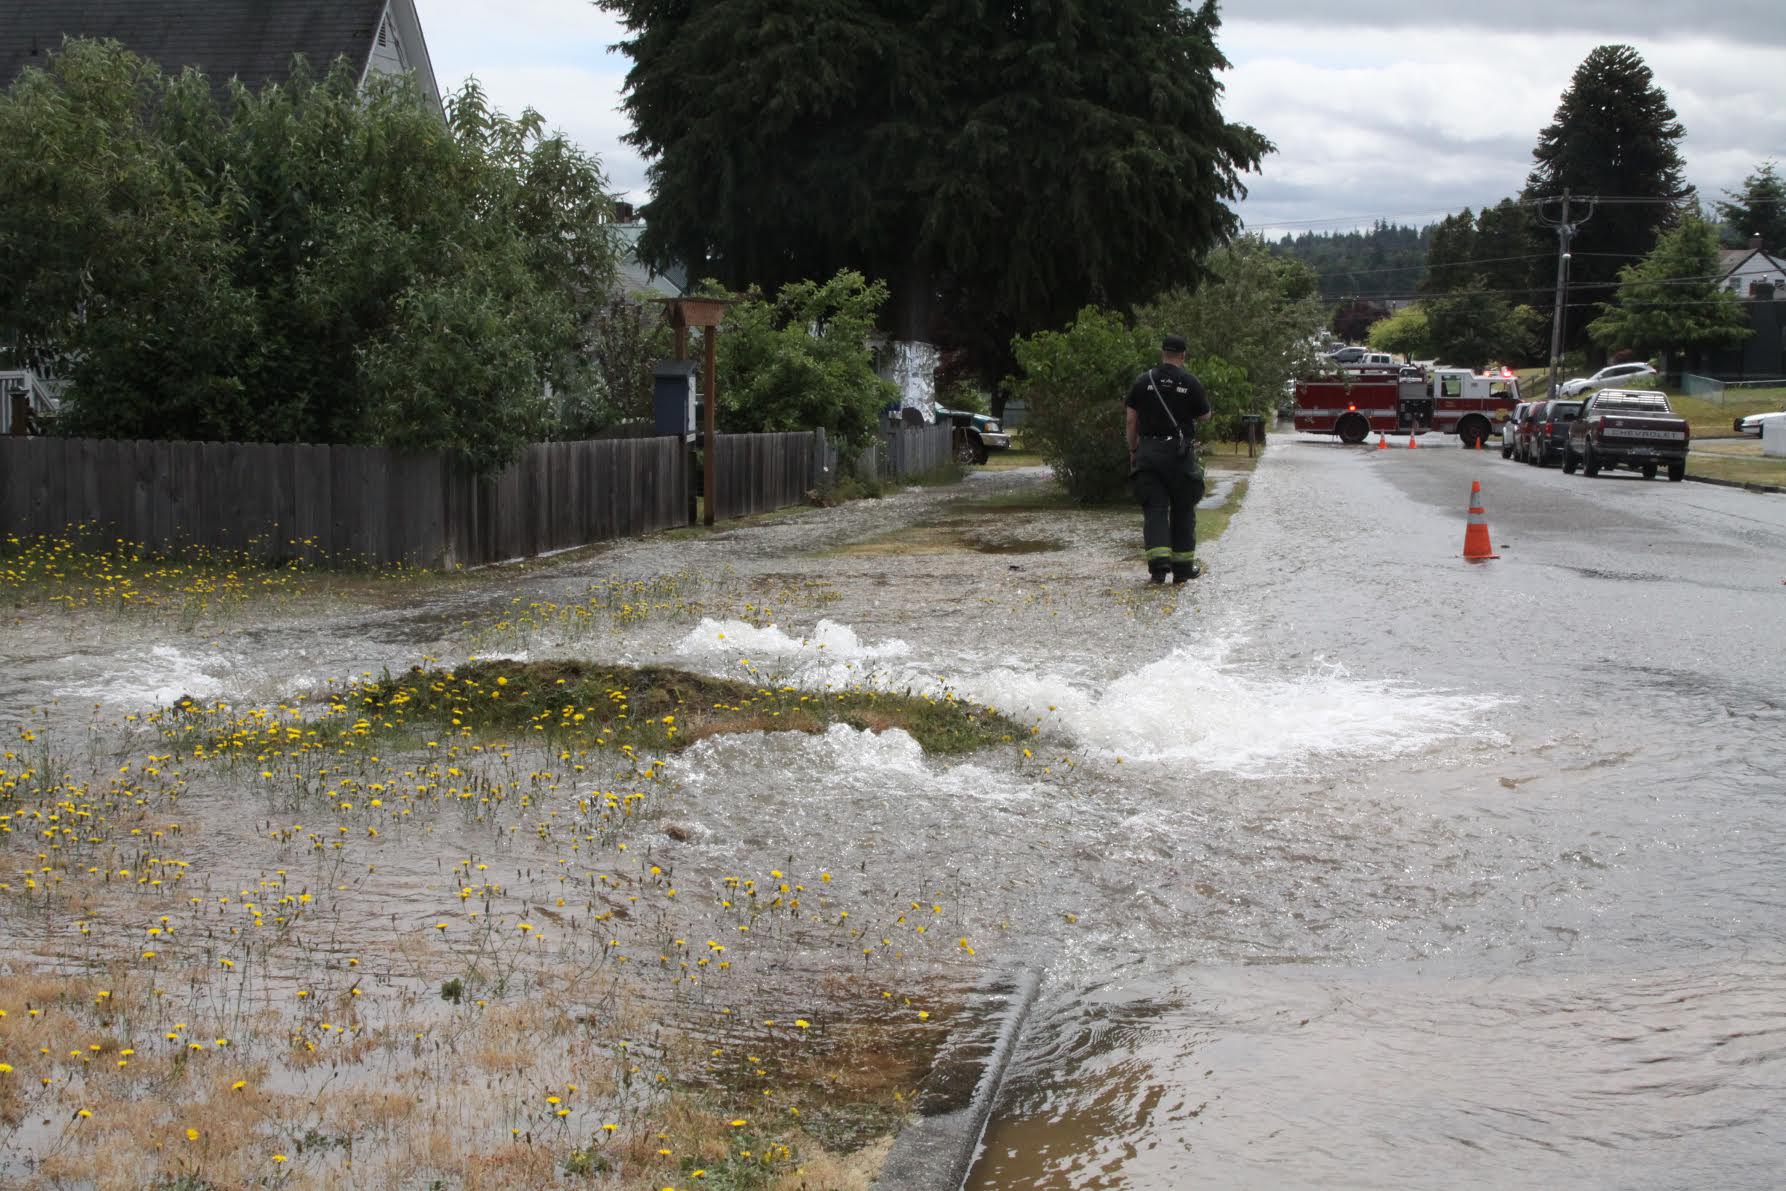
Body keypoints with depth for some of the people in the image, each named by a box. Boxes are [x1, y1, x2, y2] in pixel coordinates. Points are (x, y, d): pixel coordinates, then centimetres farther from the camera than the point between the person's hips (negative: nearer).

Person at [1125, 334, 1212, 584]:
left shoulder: (1143, 381, 3)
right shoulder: (1191, 383, -2)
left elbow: (1131, 419, 3)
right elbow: (1204, 417, 6)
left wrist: (1132, 450, 11)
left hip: (1148, 452, 1)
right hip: (1180, 453, -1)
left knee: (1154, 509, -1)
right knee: (1182, 511, 10)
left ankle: (1158, 564, -17)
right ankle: (1183, 568, 14)